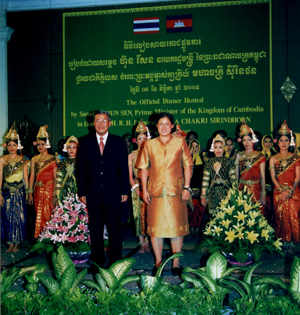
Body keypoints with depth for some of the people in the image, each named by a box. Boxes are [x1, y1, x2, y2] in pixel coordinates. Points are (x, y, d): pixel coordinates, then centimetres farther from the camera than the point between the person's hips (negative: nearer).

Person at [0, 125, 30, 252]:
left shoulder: (23, 160, 4)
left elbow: (25, 177, 6)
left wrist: (28, 192, 2)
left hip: (20, 191, 0)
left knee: (19, 216, -1)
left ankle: (17, 243, 8)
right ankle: (10, 243, 10)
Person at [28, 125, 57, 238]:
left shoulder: (52, 159, 0)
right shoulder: (34, 159, 10)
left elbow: (55, 177, -3)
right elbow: (32, 176, 8)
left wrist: (55, 194, -9)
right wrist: (30, 193, 2)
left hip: (49, 189, -3)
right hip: (38, 190, 4)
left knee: (48, 213, -5)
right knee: (39, 214, 5)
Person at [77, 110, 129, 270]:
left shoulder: (119, 142, 5)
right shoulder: (85, 143, 8)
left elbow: (124, 167, 4)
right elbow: (81, 169, 7)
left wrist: (125, 190, -1)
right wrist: (82, 192, 2)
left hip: (113, 192, -1)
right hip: (93, 192, 1)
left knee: (114, 227, 5)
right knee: (95, 228, 7)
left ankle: (115, 261, 17)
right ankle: (97, 261, 18)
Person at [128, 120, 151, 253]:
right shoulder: (132, 156, 9)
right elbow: (130, 176, 6)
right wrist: (136, 188, -8)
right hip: (137, 188, 1)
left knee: (148, 213, -6)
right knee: (139, 214, -1)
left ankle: (146, 241, 1)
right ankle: (142, 242, 3)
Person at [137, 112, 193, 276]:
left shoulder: (180, 142, 6)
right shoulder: (149, 144, 9)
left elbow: (187, 166, 5)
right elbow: (144, 168, 9)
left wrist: (186, 187, -3)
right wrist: (144, 189, 1)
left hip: (176, 191, -1)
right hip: (155, 191, 1)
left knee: (177, 226, 1)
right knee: (155, 226, 3)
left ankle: (176, 263, 12)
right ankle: (158, 262, 15)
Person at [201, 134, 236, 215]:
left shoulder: (228, 162, 4)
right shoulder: (209, 163, 8)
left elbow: (233, 179, 2)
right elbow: (205, 180, 7)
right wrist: (203, 196, 4)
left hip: (226, 192, -1)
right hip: (213, 193, 1)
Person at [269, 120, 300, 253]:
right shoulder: (273, 159, 9)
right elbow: (273, 177, 3)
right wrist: (282, 190, -11)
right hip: (279, 191, 1)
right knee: (281, 217, -2)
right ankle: (285, 243, 4)